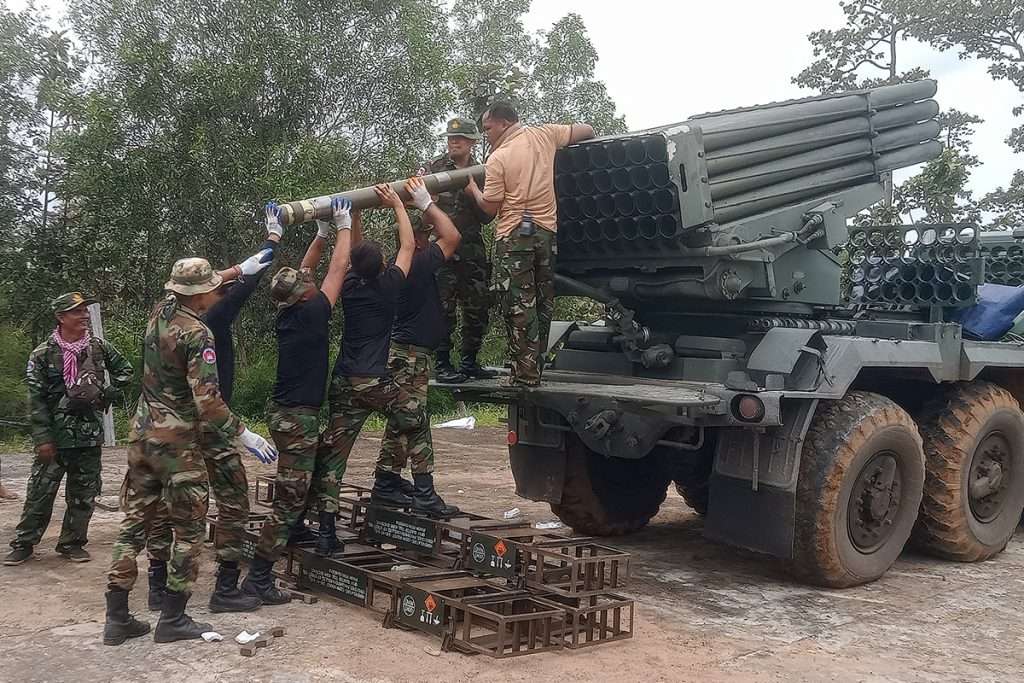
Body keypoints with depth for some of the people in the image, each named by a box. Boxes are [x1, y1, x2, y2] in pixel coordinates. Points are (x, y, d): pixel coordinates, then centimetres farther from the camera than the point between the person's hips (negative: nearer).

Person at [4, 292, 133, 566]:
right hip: (56, 436, -3)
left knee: (84, 495, 8)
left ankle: (72, 543, 21)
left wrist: (108, 394, 3)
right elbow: (36, 399, -7)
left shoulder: (99, 347, 4)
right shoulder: (43, 354, -5)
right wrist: (42, 438, -12)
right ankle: (23, 543, 14)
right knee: (40, 492, 0)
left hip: (90, 435, 3)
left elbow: (124, 370, 19)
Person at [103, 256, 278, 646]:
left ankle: (116, 618, 13)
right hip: (178, 444, -7)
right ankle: (172, 620, 8)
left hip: (142, 436, 7)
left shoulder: (160, 312, 4)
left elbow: (191, 291, 26)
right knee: (189, 530, 5)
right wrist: (243, 435, -15)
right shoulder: (197, 335, -18)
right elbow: (207, 400, -24)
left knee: (134, 523, 10)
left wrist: (240, 270, 32)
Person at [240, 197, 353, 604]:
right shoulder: (310, 313, -15)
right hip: (298, 417, -9)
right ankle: (258, 578, -5)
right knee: (289, 499, -6)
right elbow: (338, 269, -8)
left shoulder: (287, 314, 5)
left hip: (284, 412, 9)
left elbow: (303, 272, 19)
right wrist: (343, 227, 4)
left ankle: (296, 534, 39)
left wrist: (323, 232, 19)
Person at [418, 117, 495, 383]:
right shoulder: (433, 168, 6)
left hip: (472, 249, 3)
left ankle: (469, 362, 18)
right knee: (443, 309, -7)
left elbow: (486, 216, 2)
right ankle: (442, 364, 0)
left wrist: (469, 190, -12)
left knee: (477, 309, 6)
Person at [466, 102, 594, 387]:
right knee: (542, 306, 11)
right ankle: (535, 369, 17)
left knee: (519, 308, -3)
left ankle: (525, 375, -5)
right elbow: (586, 131, 12)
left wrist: (472, 188, 11)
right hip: (548, 232, 5)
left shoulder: (497, 159, -8)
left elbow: (490, 208, -7)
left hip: (514, 237, -5)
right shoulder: (543, 135, 5)